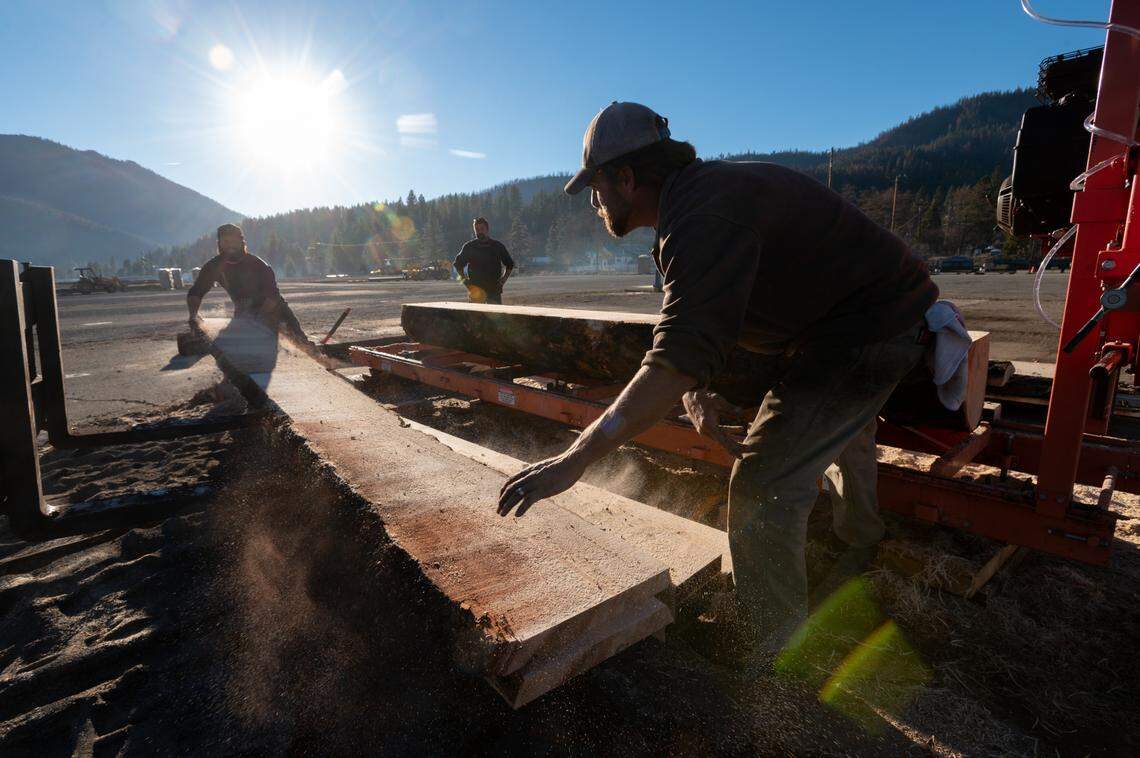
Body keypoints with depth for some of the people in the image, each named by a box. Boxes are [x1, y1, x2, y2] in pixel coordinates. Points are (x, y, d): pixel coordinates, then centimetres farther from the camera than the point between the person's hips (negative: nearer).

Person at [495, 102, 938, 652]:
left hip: (864, 334, -11)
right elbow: (694, 325, 7)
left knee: (765, 484, -12)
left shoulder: (703, 217, -30)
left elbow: (678, 359, -41)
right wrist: (694, 390, -10)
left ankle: (776, 654, 7)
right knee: (841, 429, 33)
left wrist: (575, 458, -41)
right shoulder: (703, 190, 5)